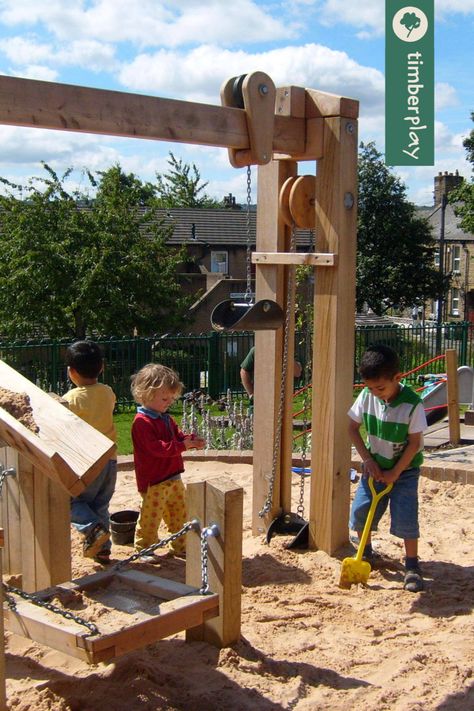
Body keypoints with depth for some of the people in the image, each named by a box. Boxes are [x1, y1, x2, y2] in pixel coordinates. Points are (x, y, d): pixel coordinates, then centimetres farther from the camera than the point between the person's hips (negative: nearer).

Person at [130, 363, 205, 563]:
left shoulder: (166, 418, 11)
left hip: (172, 477, 9)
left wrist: (192, 440, -5)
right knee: (150, 517, 0)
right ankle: (144, 549, 15)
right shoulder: (142, 422, -20)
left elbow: (178, 435, 17)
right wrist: (182, 445, -27)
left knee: (179, 513, 17)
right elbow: (156, 448, -26)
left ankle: (180, 546, 30)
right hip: (153, 482, -9)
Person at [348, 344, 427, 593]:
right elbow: (353, 427, -1)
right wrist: (367, 459, -7)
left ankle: (412, 565, 2)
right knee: (360, 510, 0)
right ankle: (366, 553, 26)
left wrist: (395, 472, -16)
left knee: (405, 516, -13)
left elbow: (415, 443, -18)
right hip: (375, 466, 4)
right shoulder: (366, 396, -12)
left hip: (404, 469, -4)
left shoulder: (412, 405, -23)